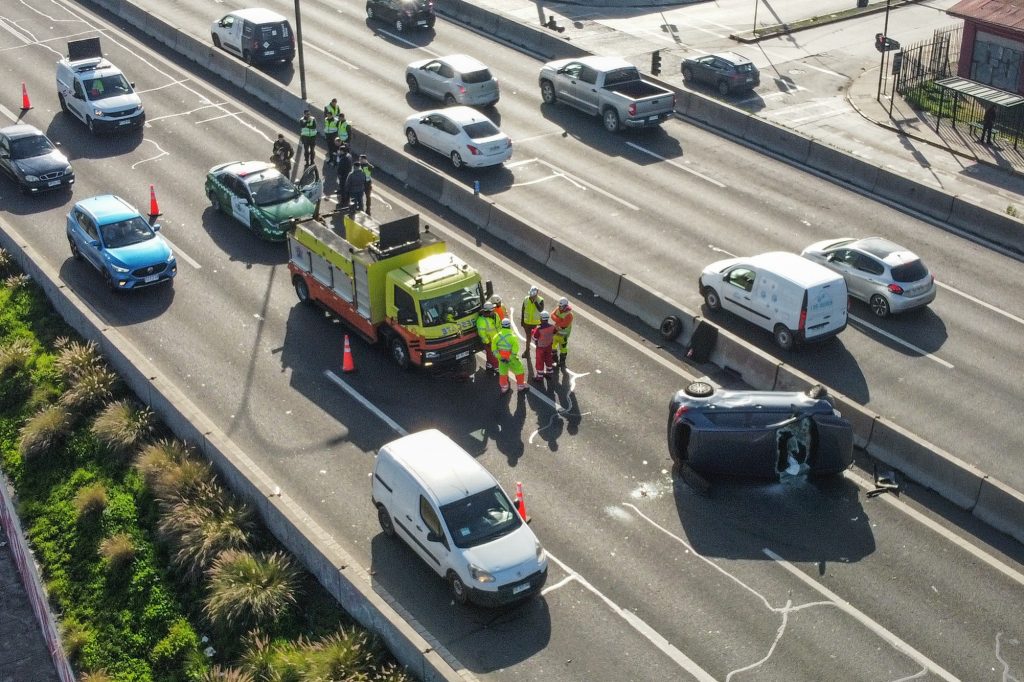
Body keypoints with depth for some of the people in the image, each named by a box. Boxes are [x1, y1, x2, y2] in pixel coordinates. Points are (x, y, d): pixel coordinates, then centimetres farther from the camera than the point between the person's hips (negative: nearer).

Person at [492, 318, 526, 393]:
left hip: (501, 358, 4)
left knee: (503, 372, 22)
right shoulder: (513, 336, -19)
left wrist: (499, 356, 0)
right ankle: (520, 385, 29)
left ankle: (504, 387, 34)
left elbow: (493, 348, -4)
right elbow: (515, 349, -23)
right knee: (519, 370, 18)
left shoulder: (497, 336, -7)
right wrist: (510, 358, -14)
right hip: (511, 358, -4)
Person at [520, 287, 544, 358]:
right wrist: (522, 320, 7)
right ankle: (527, 351, 33)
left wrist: (535, 301, -33)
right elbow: (523, 310, 4)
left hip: (537, 323, -3)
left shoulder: (540, 300, -14)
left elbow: (541, 309, -31)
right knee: (528, 337, 16)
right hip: (527, 322, 3)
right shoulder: (526, 299, -6)